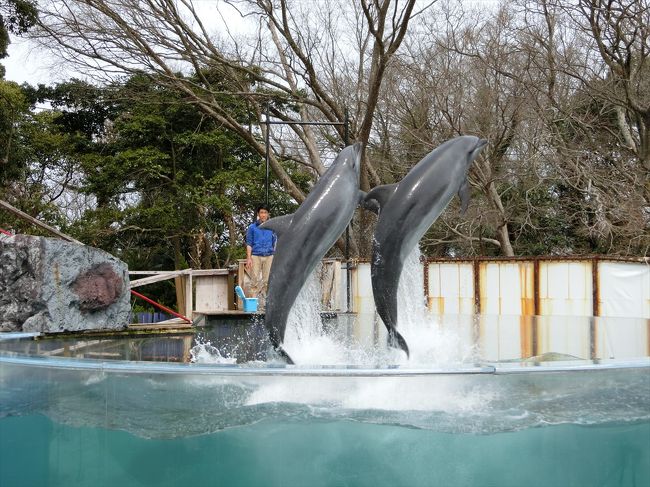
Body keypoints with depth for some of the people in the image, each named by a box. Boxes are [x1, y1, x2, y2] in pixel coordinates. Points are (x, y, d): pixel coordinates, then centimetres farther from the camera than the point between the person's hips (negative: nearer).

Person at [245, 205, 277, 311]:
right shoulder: (252, 227, 7)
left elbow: (275, 243, 15)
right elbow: (249, 244, 5)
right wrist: (248, 258, -5)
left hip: (269, 256, 2)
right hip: (255, 256, -2)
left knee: (267, 280, 1)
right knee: (255, 280, -6)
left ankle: (263, 304, 6)